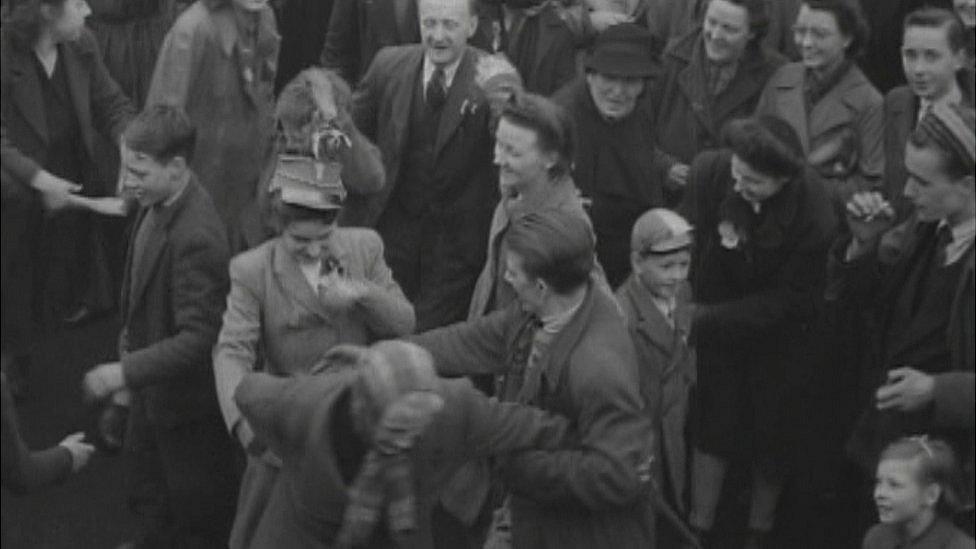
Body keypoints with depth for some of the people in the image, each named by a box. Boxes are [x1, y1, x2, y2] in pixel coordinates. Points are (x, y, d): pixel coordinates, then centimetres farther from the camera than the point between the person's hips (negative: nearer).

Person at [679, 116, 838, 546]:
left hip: (777, 333, -1)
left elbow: (786, 300, -22)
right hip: (716, 323, 1)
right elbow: (687, 247, -10)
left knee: (770, 434, 11)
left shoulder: (814, 218, -31)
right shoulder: (709, 172, -24)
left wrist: (705, 318, -25)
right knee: (714, 426, 5)